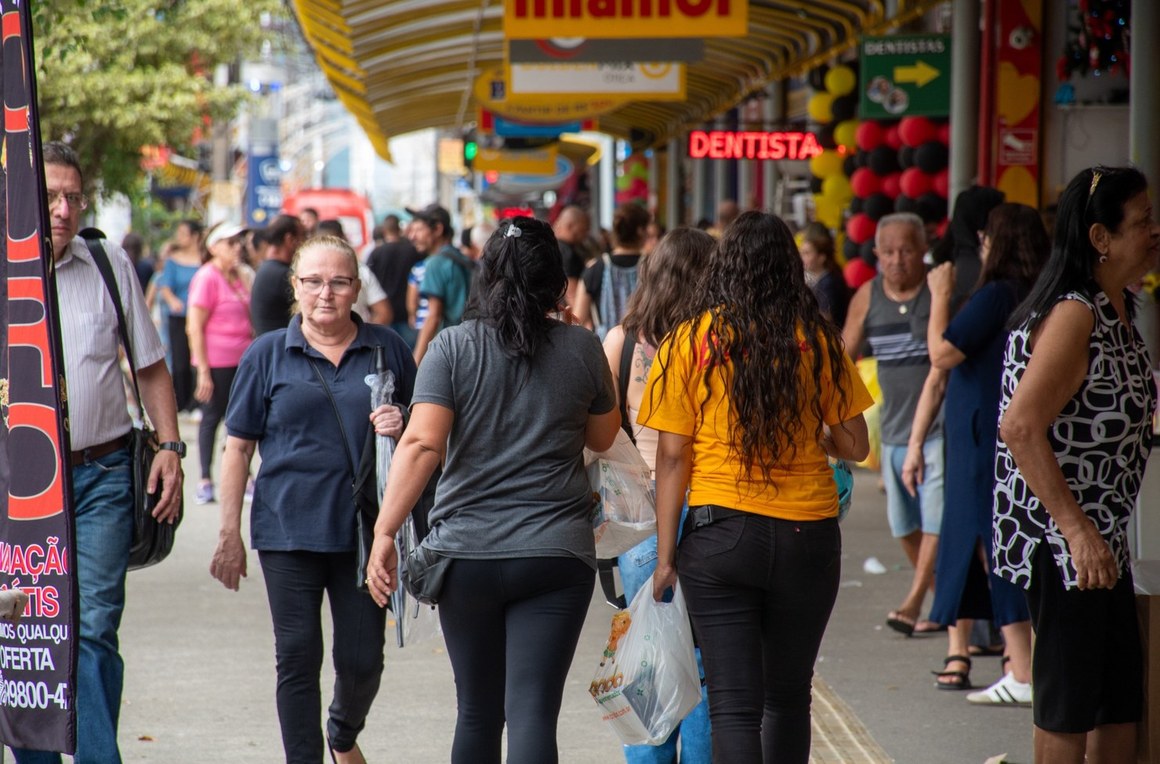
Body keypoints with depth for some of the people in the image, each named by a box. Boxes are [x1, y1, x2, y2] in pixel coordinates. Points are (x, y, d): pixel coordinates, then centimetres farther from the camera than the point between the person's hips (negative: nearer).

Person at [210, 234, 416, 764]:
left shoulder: (387, 350, 6)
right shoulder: (267, 355, 3)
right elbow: (239, 447, 4)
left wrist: (401, 427, -9)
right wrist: (229, 533, -1)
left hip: (365, 527, 1)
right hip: (288, 529, -1)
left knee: (362, 660, 6)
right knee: (297, 659, -1)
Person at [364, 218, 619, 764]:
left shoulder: (453, 346, -3)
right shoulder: (582, 349, 1)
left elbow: (422, 445, -12)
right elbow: (603, 437, 16)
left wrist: (384, 533, -12)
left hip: (467, 554, 1)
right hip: (557, 555, -1)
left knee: (478, 713, 16)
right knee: (532, 714, -6)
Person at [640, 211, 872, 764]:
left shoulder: (691, 342, -3)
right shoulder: (818, 341, 0)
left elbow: (671, 456, -4)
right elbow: (854, 445, 4)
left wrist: (666, 555, 0)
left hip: (722, 534, -2)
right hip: (809, 537, 2)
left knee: (734, 703, -2)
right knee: (788, 696, 17)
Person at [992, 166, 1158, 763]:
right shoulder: (1073, 315, -18)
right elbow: (1020, 426, -26)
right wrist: (1077, 532, -27)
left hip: (1100, 537, 10)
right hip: (1058, 538, -10)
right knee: (1069, 706, -5)